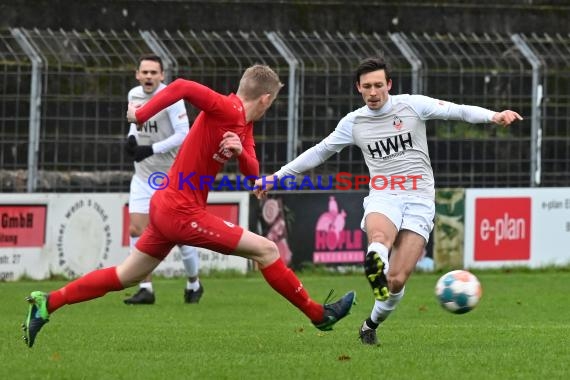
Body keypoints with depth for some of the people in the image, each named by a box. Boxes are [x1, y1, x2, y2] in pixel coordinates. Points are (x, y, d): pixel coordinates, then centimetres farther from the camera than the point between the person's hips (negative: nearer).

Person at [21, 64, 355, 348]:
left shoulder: (244, 125, 10)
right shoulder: (227, 110, -19)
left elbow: (253, 173, 9)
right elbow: (181, 87, -30)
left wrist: (240, 152, -13)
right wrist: (141, 115, -22)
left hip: (167, 207, 10)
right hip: (183, 213, -10)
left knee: (125, 277, 16)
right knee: (267, 250, -5)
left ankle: (48, 304, 15)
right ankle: (319, 314, 5)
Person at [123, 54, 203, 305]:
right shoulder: (134, 95, 4)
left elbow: (183, 134, -19)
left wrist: (152, 149, -25)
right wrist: (131, 138, 0)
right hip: (143, 177, 5)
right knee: (136, 229, -7)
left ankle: (194, 284, 24)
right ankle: (146, 289, -2)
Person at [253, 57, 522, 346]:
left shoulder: (413, 105, 1)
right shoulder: (353, 122, 9)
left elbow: (457, 111, -6)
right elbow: (319, 152, 21)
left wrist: (493, 116, -25)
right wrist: (276, 177, 21)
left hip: (419, 200, -2)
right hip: (382, 198, 2)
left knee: (397, 280, -9)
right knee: (379, 239, -39)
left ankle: (371, 325, 13)